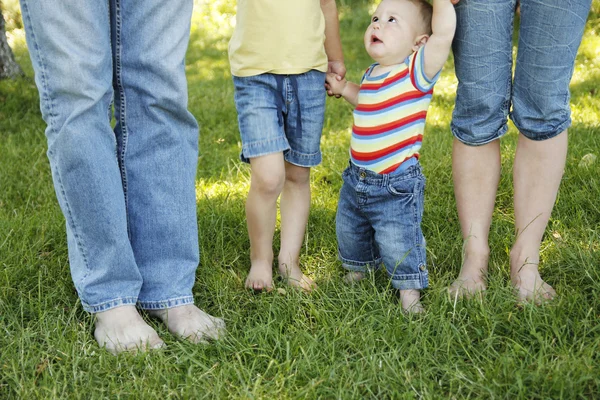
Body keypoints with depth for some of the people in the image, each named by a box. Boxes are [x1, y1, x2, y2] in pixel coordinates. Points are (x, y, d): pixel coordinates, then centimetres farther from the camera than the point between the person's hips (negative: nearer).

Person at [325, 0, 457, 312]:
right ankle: (356, 274, 51)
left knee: (398, 243, -6)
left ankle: (409, 294, 18)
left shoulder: (416, 71, -16)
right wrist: (344, 89, 20)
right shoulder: (371, 74, 6)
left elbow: (443, 34, -33)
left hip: (396, 186, -8)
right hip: (357, 178, 8)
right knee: (349, 233, 24)